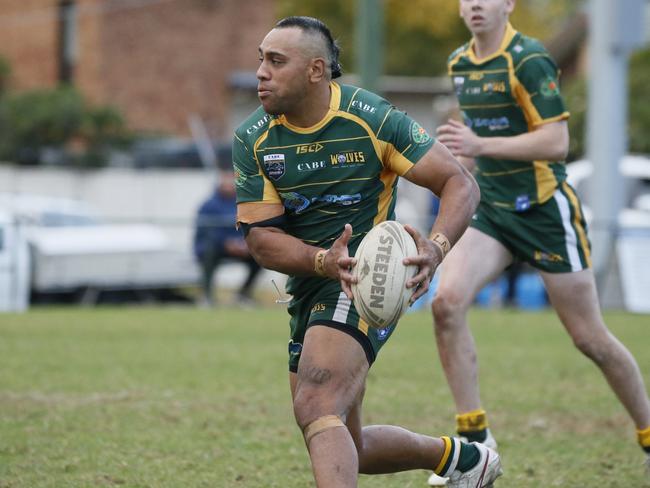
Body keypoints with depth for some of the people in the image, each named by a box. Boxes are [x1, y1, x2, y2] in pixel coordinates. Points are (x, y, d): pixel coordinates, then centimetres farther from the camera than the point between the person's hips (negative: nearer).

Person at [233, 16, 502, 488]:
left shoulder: (372, 119, -14)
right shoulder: (253, 139, -3)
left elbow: (461, 183, -11)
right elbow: (261, 237, -7)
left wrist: (437, 246, -31)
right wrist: (324, 261, -27)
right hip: (308, 286, 7)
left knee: (316, 409, -28)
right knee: (344, 446, 13)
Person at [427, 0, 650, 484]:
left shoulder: (528, 60, -16)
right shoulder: (459, 63, 8)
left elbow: (556, 141, -23)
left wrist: (481, 145, -29)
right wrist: (467, 153, 11)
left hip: (545, 210, -6)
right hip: (491, 209, 6)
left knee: (590, 338, 0)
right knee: (447, 302, -17)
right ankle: (475, 438, -10)